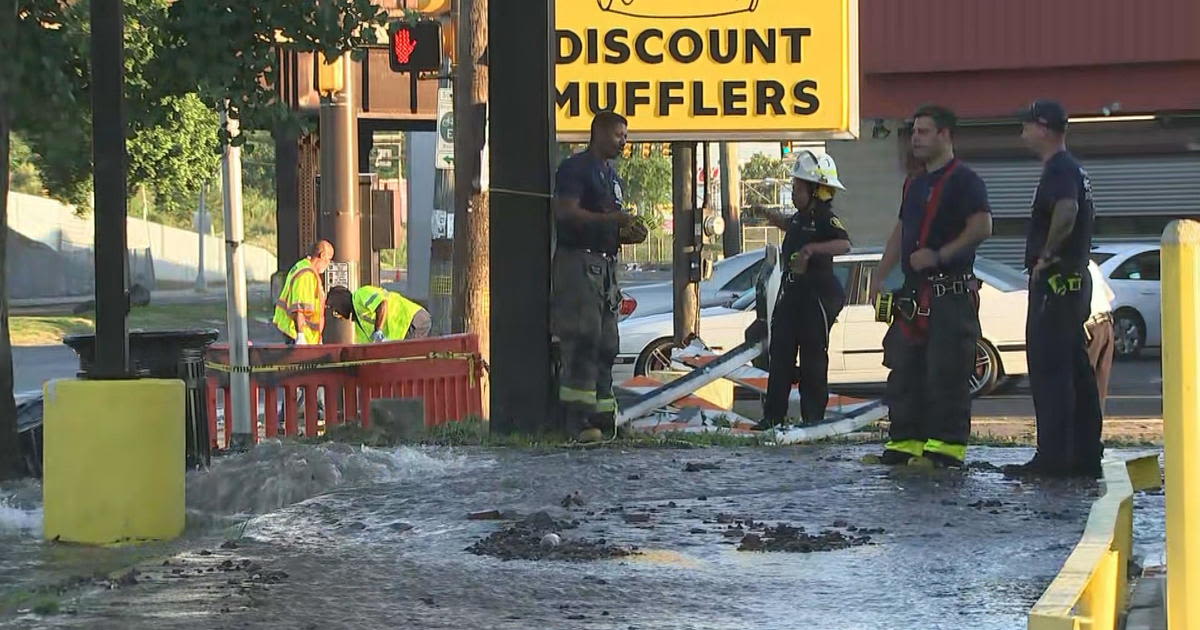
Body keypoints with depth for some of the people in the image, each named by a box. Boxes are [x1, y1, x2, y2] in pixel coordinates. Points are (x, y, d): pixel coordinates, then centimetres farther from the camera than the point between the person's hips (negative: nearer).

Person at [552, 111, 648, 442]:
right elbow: (566, 212, -18)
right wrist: (612, 219, -18)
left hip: (605, 264, 9)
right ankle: (577, 418, -19)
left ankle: (602, 414, 11)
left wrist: (629, 234, 10)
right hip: (579, 261, -9)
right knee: (582, 340, -15)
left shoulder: (611, 175, 24)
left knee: (606, 344, 8)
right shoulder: (575, 168, -5)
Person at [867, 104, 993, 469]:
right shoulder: (914, 183, 21)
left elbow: (982, 227, -18)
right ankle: (906, 442, 13)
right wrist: (880, 275, 20)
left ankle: (947, 446, -9)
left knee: (946, 371, -10)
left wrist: (939, 255, -21)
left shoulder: (963, 180, -7)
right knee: (904, 370, 8)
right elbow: (901, 232, 28)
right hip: (914, 294, 9)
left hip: (952, 292, -9)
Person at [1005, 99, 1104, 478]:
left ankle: (1052, 457, -11)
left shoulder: (1059, 170, -14)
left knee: (1049, 371, -9)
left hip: (1054, 279, -10)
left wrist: (1046, 254, -23)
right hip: (1076, 279, 10)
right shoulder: (1075, 170, 19)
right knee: (1076, 370, 11)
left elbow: (1066, 210, -34)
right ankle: (1085, 455, 13)